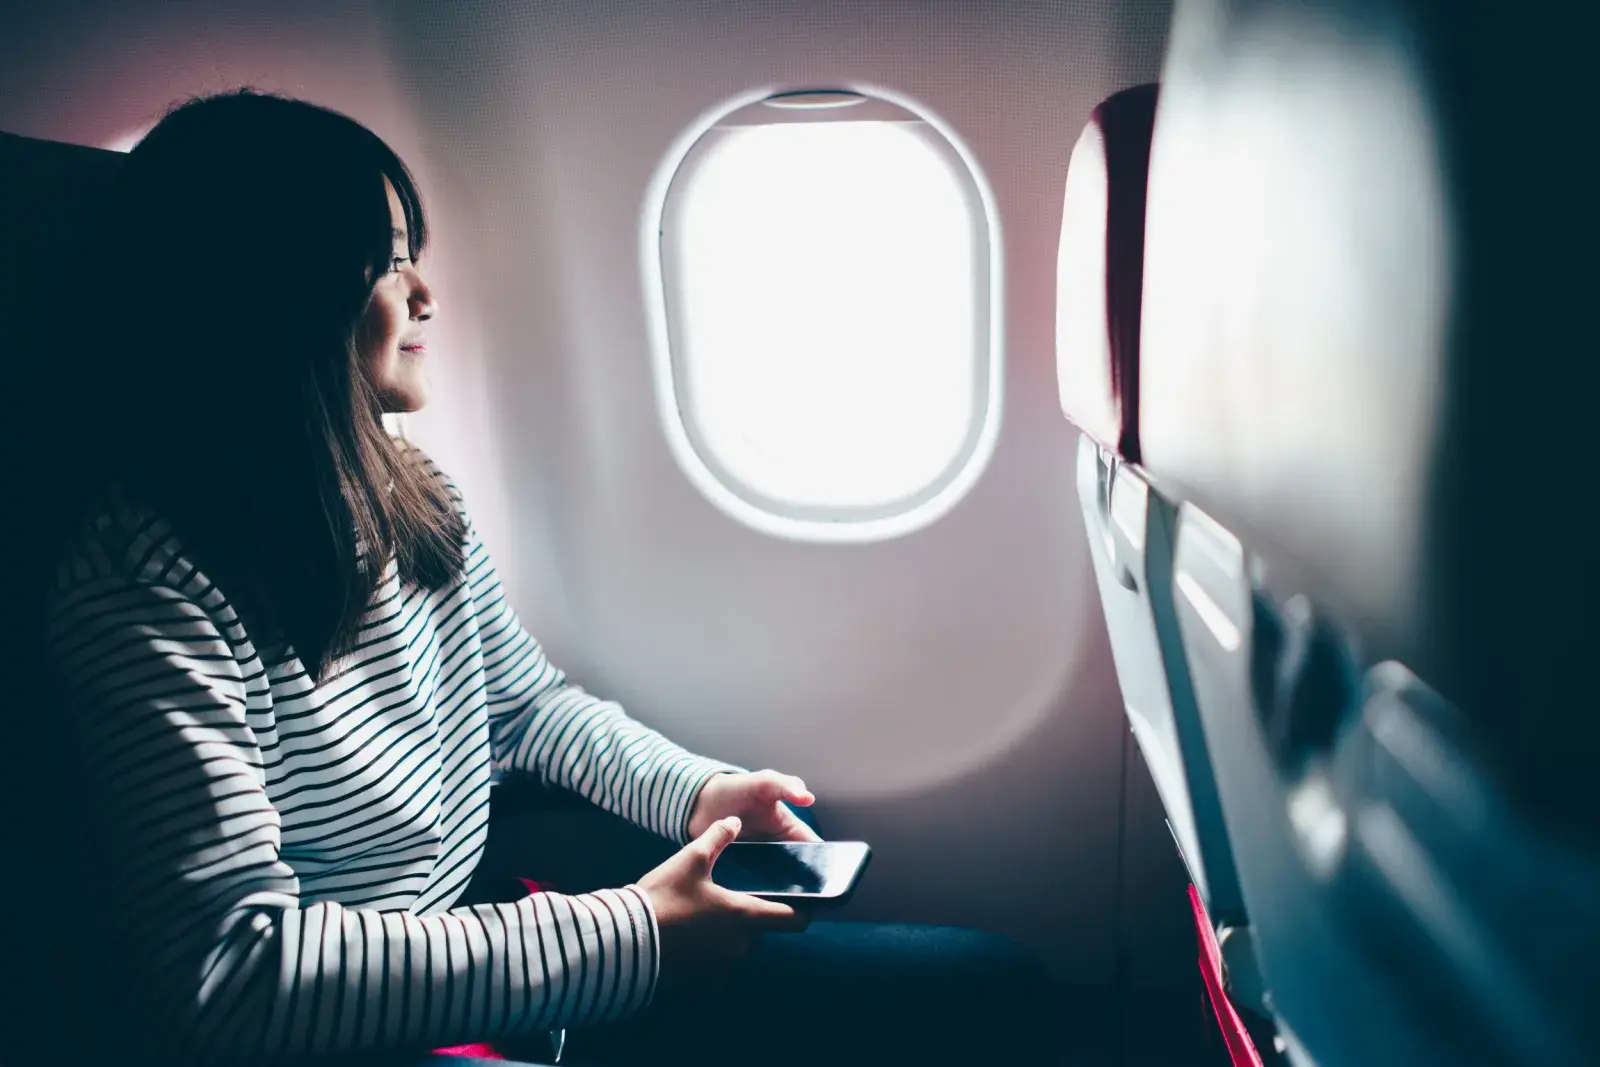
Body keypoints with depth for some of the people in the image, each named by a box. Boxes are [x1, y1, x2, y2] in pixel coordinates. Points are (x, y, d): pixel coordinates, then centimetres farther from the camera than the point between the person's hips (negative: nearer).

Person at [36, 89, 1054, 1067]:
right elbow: (227, 974, -27)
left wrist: (696, 789, -2)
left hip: (485, 960, 8)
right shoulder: (148, 580, -21)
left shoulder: (411, 495, 4)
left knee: (997, 980, 2)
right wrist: (626, 936, -25)